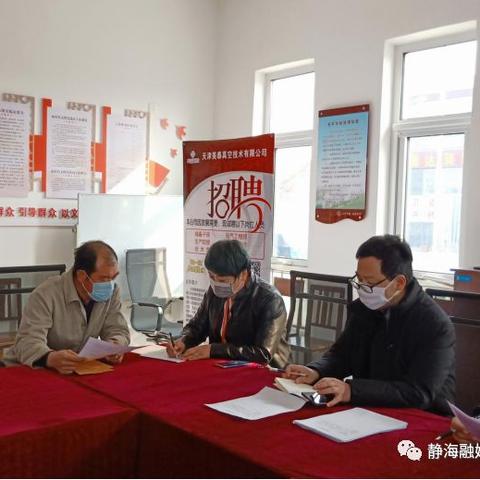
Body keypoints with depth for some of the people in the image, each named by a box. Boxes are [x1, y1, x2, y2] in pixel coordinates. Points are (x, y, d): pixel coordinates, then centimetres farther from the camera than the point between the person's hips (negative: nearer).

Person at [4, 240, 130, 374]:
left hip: (78, 370, 3)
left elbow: (118, 330, -2)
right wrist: (51, 358, -47)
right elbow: (28, 341, -27)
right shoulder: (46, 295, -20)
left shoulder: (111, 292, -5)